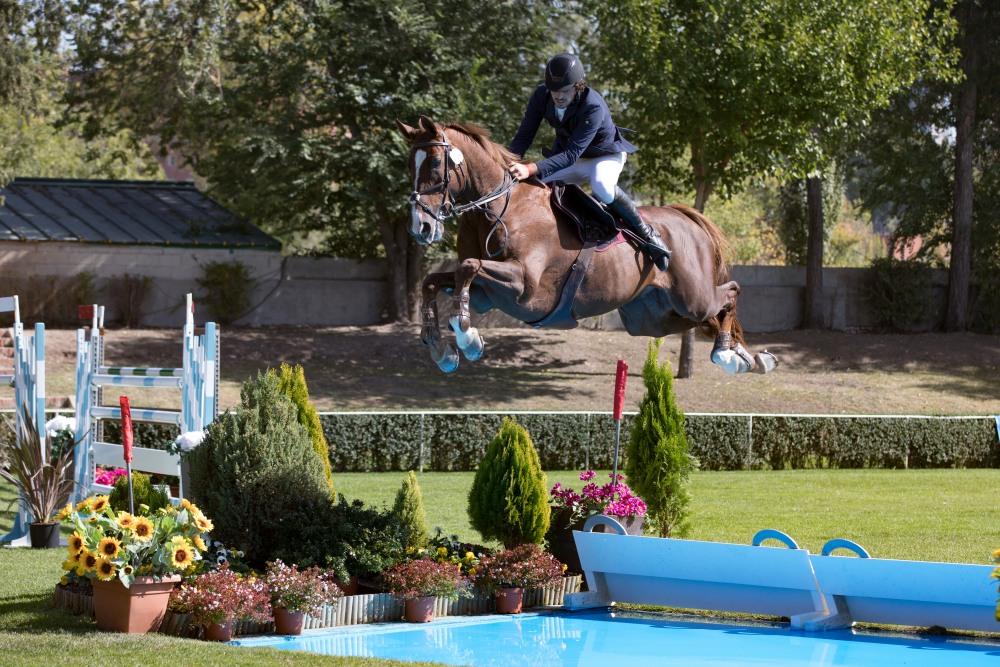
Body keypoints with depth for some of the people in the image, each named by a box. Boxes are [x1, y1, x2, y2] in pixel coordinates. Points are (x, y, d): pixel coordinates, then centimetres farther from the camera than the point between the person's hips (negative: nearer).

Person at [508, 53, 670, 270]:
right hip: (566, 154, 6)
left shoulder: (593, 108, -38)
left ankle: (646, 233, -20)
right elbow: (524, 136, -14)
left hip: (605, 155, -6)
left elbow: (571, 154, -43)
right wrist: (510, 161, -35)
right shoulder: (542, 96, -21)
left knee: (602, 188, -38)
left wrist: (531, 169, -55)